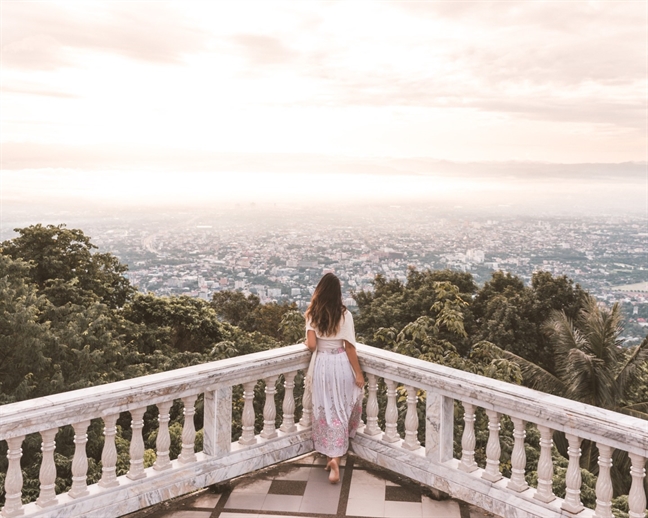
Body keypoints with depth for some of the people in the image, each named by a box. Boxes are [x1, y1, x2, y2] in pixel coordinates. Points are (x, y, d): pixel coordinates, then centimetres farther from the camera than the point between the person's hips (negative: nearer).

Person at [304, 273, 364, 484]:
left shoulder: (312, 314, -4)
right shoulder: (344, 314, -10)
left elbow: (311, 345, -9)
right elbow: (349, 348, -10)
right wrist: (359, 373, -2)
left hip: (321, 365, 2)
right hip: (341, 365, -2)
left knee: (325, 410, 13)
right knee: (340, 410, 10)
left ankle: (331, 455, 21)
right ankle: (335, 457, 4)